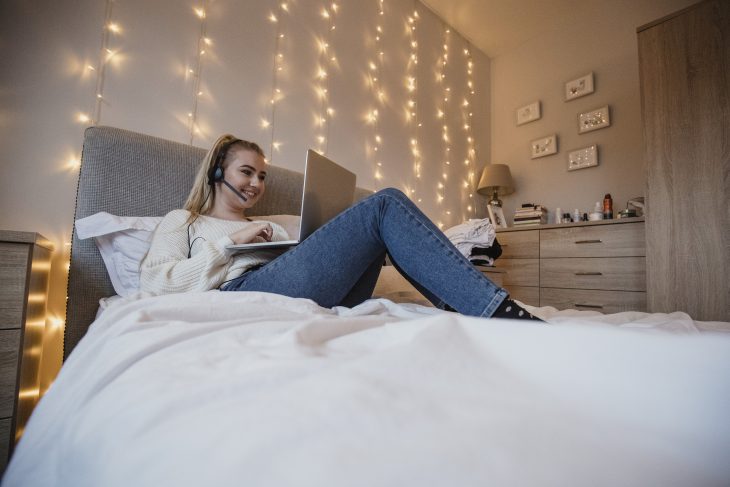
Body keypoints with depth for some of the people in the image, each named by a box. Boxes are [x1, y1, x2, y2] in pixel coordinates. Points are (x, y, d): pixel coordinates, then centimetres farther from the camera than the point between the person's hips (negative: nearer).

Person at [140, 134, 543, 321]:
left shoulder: (268, 227, 36)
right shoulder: (182, 221, 23)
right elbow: (153, 282, 4)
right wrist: (230, 242, -1)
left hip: (320, 303, 6)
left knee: (387, 209, -7)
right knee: (386, 205, -17)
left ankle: (486, 310, -21)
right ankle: (498, 310, -22)